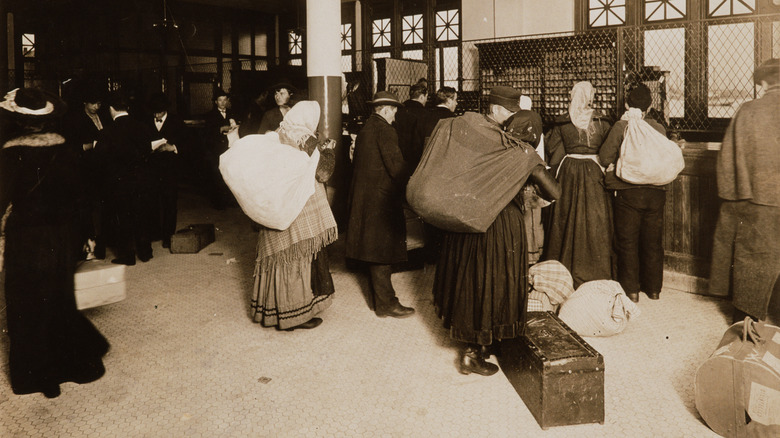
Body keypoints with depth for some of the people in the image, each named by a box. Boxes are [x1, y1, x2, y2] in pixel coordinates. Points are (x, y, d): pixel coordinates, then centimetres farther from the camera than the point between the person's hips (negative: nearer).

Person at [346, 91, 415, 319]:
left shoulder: (364, 130, 14)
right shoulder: (384, 130, -13)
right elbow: (396, 166, -19)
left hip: (363, 195, 9)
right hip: (381, 197, -9)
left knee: (375, 248, 14)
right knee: (383, 249, -4)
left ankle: (382, 299, 25)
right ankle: (386, 304, 3)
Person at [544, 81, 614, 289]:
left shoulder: (561, 122, -1)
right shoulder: (601, 122, -4)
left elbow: (551, 147, 6)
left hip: (568, 172, 2)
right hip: (594, 173, -1)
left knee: (567, 218, 10)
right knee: (594, 221, 4)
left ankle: (564, 270, 17)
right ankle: (595, 273, 10)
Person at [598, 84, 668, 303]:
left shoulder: (621, 126, -8)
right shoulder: (659, 128, 1)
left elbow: (605, 157, -6)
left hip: (628, 192, -3)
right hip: (655, 192, 3)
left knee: (628, 242, 7)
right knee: (653, 242, 14)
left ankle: (631, 289, 11)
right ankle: (653, 288, 24)